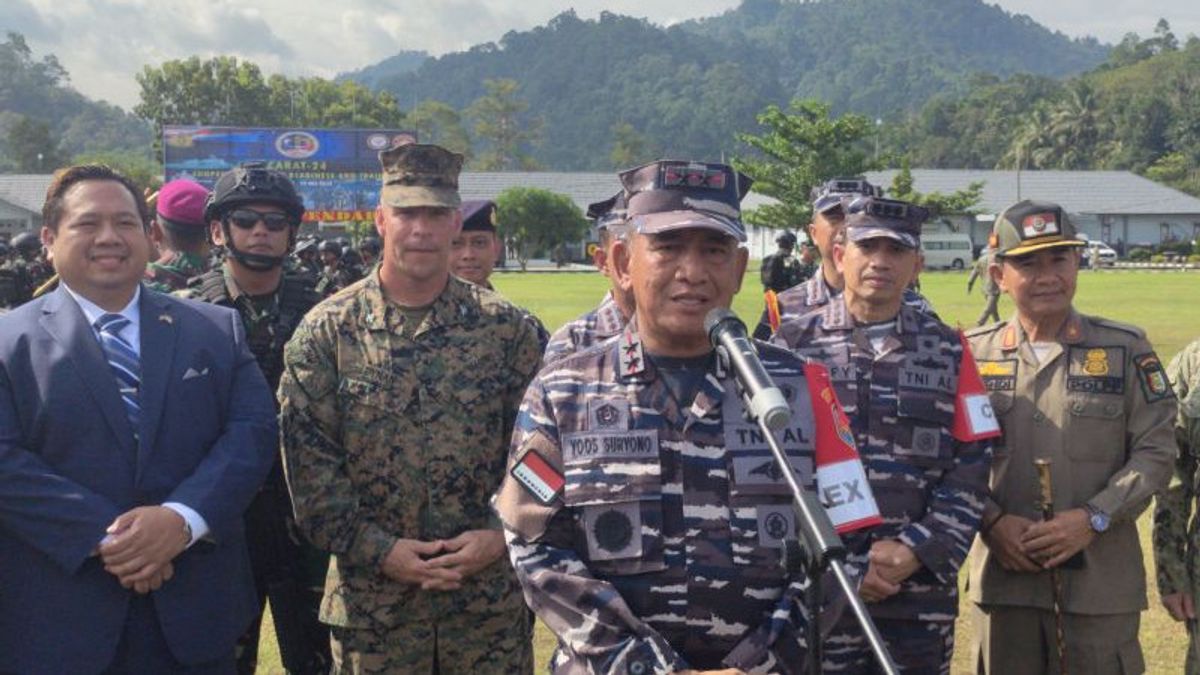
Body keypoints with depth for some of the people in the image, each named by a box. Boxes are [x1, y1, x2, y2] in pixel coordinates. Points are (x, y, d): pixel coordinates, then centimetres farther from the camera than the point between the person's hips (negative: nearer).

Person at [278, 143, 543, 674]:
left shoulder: (507, 329, 0)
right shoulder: (325, 332, -2)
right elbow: (309, 463, -4)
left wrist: (501, 535, -9)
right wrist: (380, 551, -10)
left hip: (492, 591, 1)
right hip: (372, 599, 0)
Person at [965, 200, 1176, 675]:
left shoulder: (1125, 349, 3)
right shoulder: (972, 353, 5)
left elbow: (1155, 453, -1)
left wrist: (1092, 519, -13)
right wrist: (993, 521, -11)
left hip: (1102, 579, -1)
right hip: (1003, 577, 1)